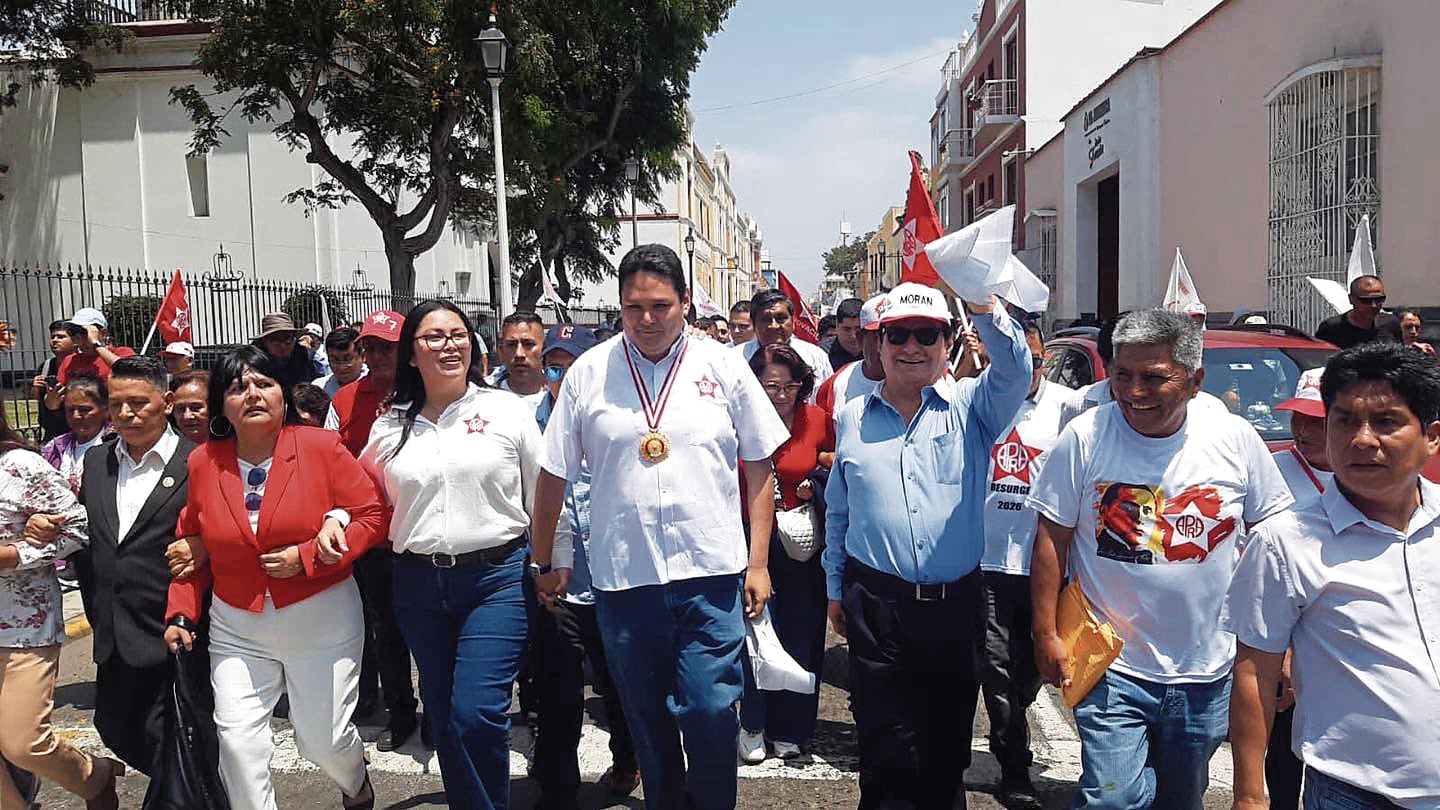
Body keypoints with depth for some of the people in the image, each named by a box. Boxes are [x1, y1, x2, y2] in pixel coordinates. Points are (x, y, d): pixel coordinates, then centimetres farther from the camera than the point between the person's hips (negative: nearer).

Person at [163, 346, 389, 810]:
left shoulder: (321, 448, -10)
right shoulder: (203, 462, 0)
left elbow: (373, 515, -9)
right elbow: (192, 543, 10)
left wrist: (306, 557, -17)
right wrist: (181, 613, 4)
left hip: (322, 621, -2)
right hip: (236, 628, 3)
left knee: (323, 741, 8)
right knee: (237, 739, -6)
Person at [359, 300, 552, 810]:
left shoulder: (507, 409, 0)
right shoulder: (389, 428, 8)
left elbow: (545, 495, 2)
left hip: (497, 577, -4)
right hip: (419, 584, 4)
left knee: (476, 714, -12)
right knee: (443, 719, 13)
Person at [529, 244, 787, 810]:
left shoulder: (724, 367, 2)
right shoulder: (587, 374, 2)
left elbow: (759, 468, 5)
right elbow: (554, 476, 7)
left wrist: (759, 562, 2)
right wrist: (543, 563, 11)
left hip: (710, 574, -1)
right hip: (621, 577, 1)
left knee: (710, 711, -1)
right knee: (647, 720, 14)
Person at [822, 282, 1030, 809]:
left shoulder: (971, 407, 1)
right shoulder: (852, 419, 7)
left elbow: (1014, 372, -21)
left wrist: (984, 305, -37)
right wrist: (835, 589, 16)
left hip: (957, 604, 0)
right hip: (876, 606, 0)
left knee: (949, 747, 15)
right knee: (890, 752, 4)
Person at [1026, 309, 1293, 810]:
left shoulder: (1236, 439, -4)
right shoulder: (1084, 437, -10)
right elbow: (1052, 539, -5)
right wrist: (1046, 633, -8)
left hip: (1207, 673, 3)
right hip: (1111, 666, -2)